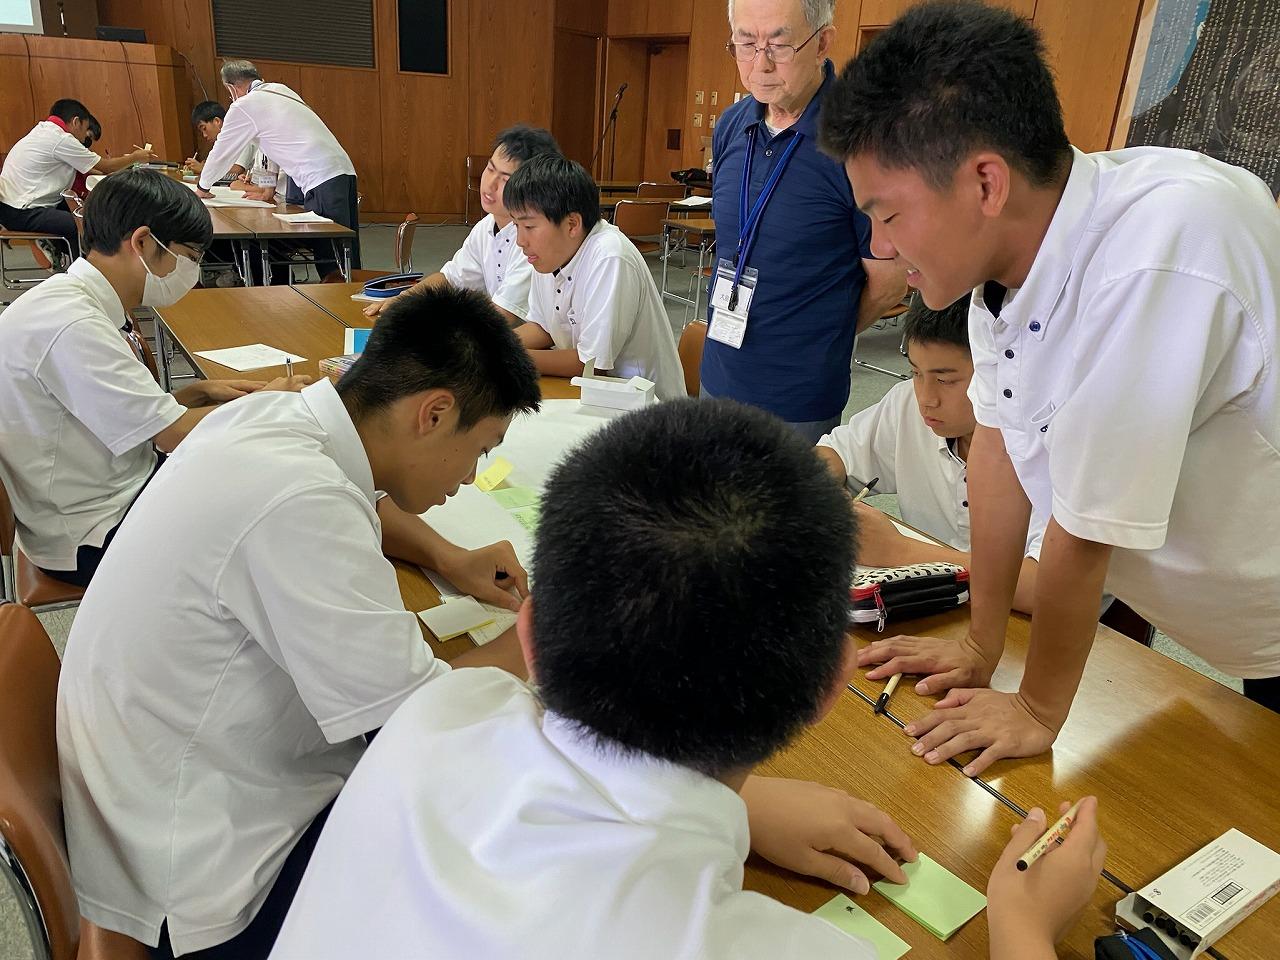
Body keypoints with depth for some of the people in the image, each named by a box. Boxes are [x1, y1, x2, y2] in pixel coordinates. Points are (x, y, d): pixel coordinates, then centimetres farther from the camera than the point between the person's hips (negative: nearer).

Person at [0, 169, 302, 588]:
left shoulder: (70, 301, 5)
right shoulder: (71, 325, -26)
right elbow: (177, 435, -24)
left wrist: (196, 393, -3)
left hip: (114, 492, 9)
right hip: (92, 539, -9)